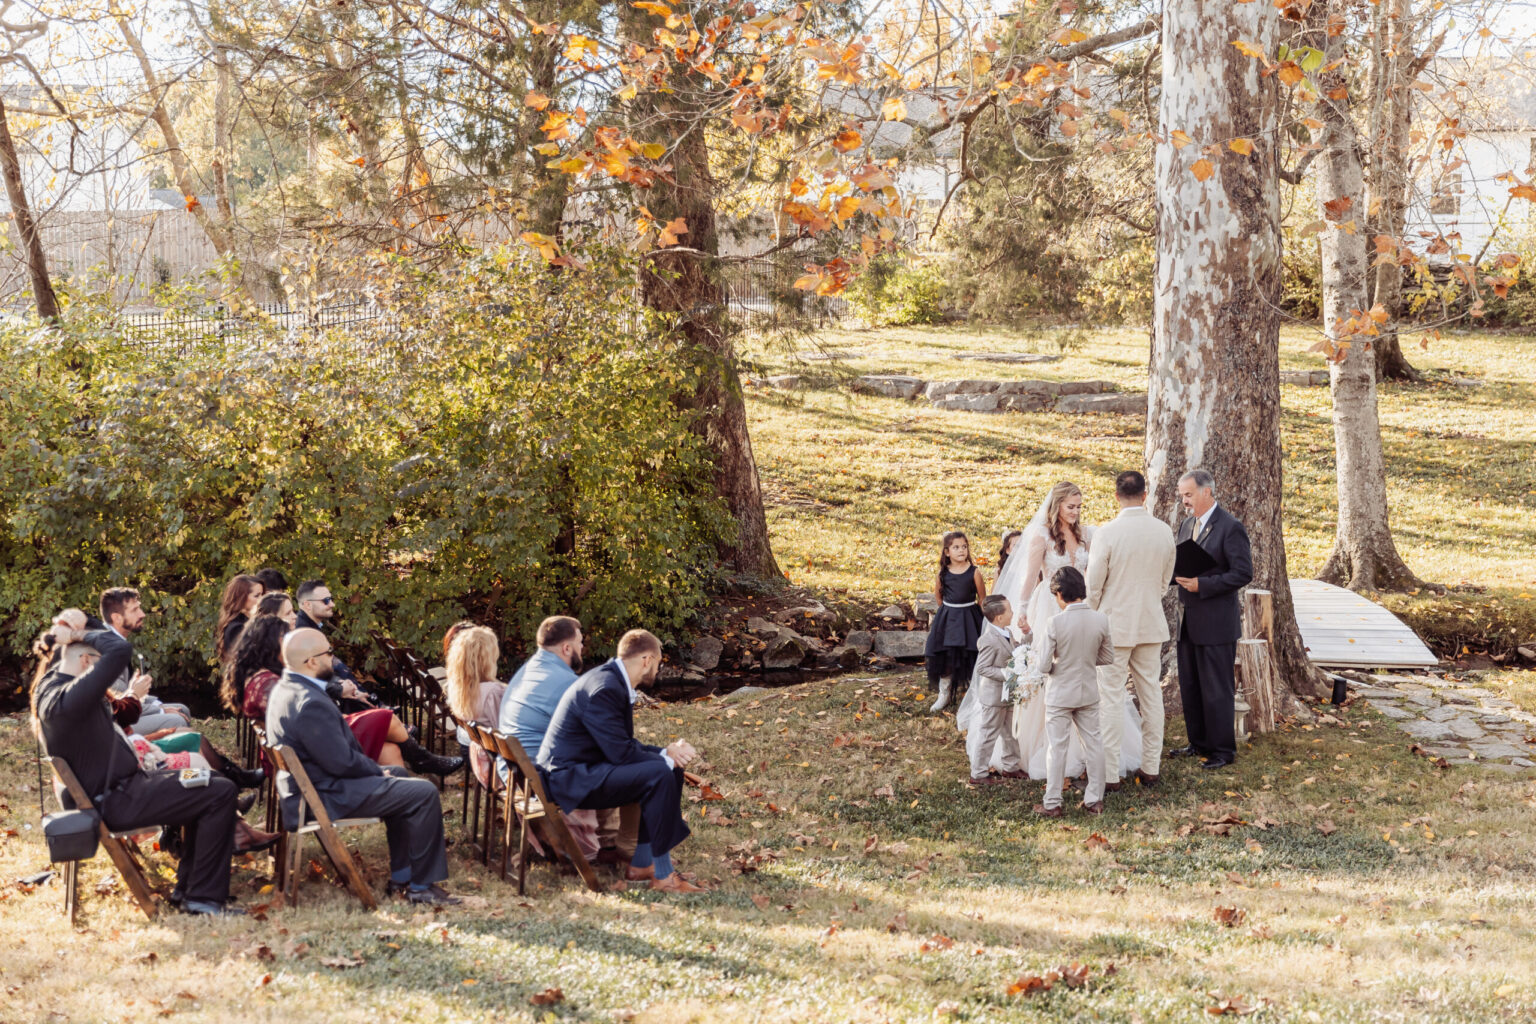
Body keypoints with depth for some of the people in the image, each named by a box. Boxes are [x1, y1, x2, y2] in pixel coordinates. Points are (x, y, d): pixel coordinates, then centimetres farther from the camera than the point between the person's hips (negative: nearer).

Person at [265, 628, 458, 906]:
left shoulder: (285, 688, 6)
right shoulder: (310, 704, -28)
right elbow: (342, 762, -25)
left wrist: (376, 769, 8)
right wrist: (378, 771, -7)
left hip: (307, 785, 11)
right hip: (324, 796, -11)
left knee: (400, 778, 27)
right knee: (424, 793, -11)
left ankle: (401, 878, 28)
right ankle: (423, 886, -1)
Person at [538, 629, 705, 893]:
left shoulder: (616, 682, 11)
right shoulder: (604, 689, -21)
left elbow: (626, 744, 16)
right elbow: (621, 752, -23)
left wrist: (667, 752, 1)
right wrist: (666, 758, -10)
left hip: (584, 769, 11)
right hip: (571, 778, -11)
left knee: (671, 769, 11)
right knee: (659, 775, -24)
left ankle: (642, 862, 14)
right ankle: (662, 876, -16)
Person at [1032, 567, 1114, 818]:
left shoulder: (1055, 623, -20)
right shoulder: (1101, 620, -8)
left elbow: (1044, 665, -18)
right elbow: (1108, 657, 3)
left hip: (1060, 696, -4)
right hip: (1089, 694, 4)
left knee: (1056, 748, 5)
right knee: (1092, 743, 14)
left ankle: (1052, 804, 11)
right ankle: (1095, 800, 20)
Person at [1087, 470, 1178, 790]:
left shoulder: (1107, 533, -16)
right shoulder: (1164, 531, -2)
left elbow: (1094, 584, -10)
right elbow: (1165, 580, 11)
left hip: (1115, 624, -4)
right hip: (1152, 624, 4)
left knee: (1110, 699, 1)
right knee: (1151, 695, 13)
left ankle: (1109, 774, 3)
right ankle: (1150, 768, 20)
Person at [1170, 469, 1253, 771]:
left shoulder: (1230, 527, -13)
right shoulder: (1187, 525, 12)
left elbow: (1244, 573, -17)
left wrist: (1201, 584, -23)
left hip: (1216, 624, -8)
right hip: (1188, 622, 8)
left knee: (1217, 690, 0)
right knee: (1189, 687, 14)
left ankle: (1223, 750, 10)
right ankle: (1199, 743, 26)